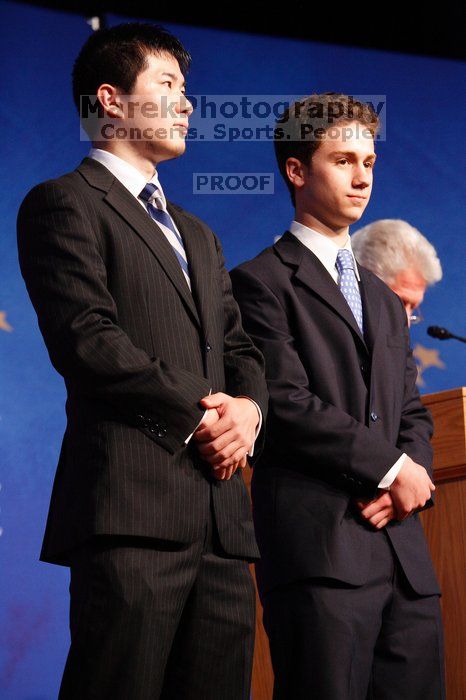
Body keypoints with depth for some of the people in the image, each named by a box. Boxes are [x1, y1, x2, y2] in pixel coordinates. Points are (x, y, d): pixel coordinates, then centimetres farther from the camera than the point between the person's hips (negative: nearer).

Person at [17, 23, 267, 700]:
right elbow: (87, 340, -9)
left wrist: (248, 408, 0)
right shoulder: (64, 204, 3)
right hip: (133, 504, -8)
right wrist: (197, 418, -9)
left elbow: (240, 348, 23)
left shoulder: (197, 234, 30)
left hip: (221, 514, 8)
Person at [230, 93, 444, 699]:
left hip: (402, 547, 7)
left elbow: (413, 414, 21)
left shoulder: (385, 302, 26)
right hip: (318, 546, -7)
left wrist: (411, 482, -1)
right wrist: (392, 467, -7)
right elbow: (288, 404, -10)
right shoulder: (263, 283, 1)